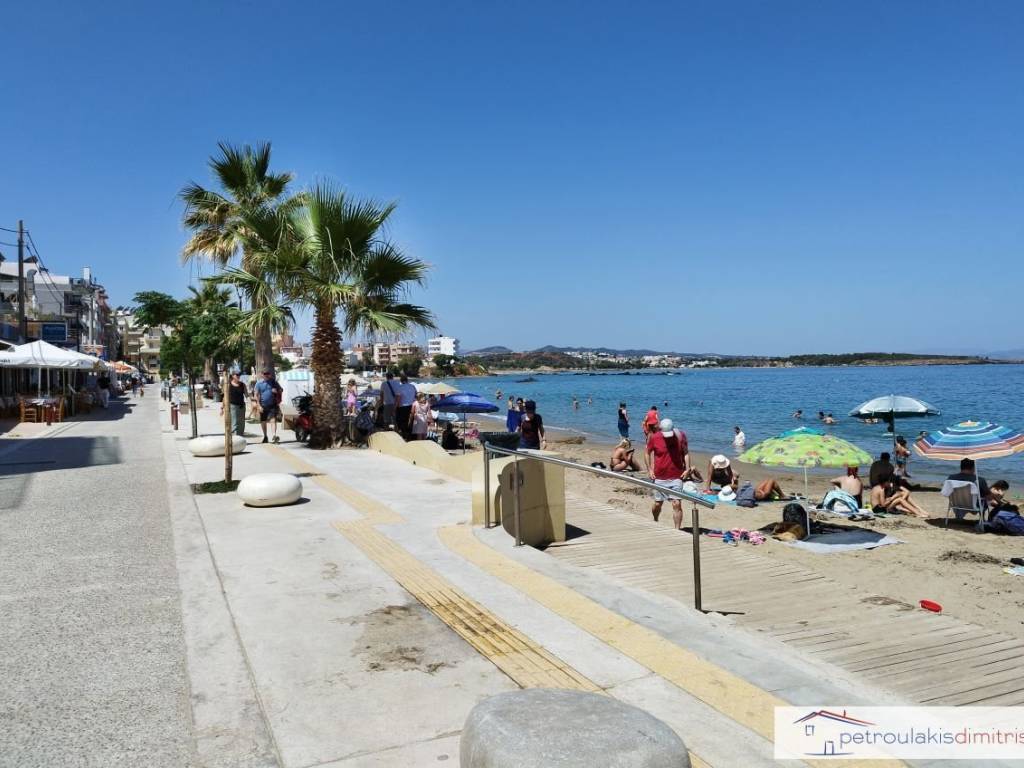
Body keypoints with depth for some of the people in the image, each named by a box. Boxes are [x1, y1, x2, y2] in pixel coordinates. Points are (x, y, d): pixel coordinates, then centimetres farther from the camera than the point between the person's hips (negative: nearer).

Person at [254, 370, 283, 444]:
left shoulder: (274, 382, 5)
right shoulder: (259, 383, 2)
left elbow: (281, 390, 15)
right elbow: (256, 395, 0)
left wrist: (277, 391, -9)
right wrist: (259, 406, -9)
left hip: (273, 405, -1)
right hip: (263, 406, 1)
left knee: (273, 420, -16)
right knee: (263, 422, 11)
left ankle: (274, 435, -27)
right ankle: (265, 436, 27)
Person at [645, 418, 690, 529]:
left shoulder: (680, 435, -6)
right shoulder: (654, 437, -7)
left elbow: (686, 452, 4)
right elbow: (647, 453, 7)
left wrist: (687, 469, -5)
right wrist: (649, 469, -1)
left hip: (676, 477, -1)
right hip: (659, 477, 1)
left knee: (677, 504, -8)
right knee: (658, 504, 12)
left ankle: (677, 530, 0)